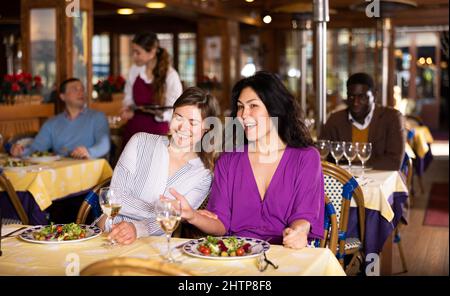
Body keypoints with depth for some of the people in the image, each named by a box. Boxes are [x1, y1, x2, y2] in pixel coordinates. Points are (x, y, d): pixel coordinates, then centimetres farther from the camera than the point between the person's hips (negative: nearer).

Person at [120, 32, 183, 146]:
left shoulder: (170, 75, -11)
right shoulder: (134, 70, 3)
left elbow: (175, 110, -8)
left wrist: (161, 113, -28)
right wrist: (128, 109, -6)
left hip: (157, 132, -4)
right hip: (133, 130, 4)